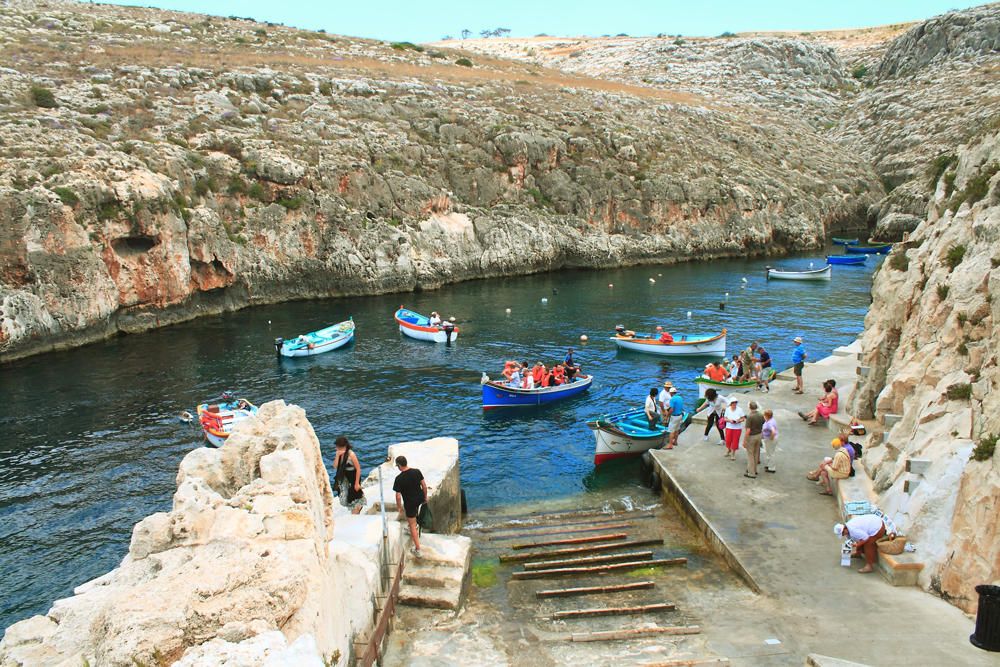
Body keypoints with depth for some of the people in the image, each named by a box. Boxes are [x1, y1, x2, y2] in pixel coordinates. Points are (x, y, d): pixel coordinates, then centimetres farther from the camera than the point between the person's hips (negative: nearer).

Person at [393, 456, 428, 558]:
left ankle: (417, 549, 12)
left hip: (410, 503, -5)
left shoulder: (399, 479, -22)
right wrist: (425, 497, 15)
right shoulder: (417, 471, -10)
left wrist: (400, 508, -2)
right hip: (420, 499, 5)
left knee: (412, 525, 8)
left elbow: (398, 496, -17)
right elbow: (424, 485, -1)